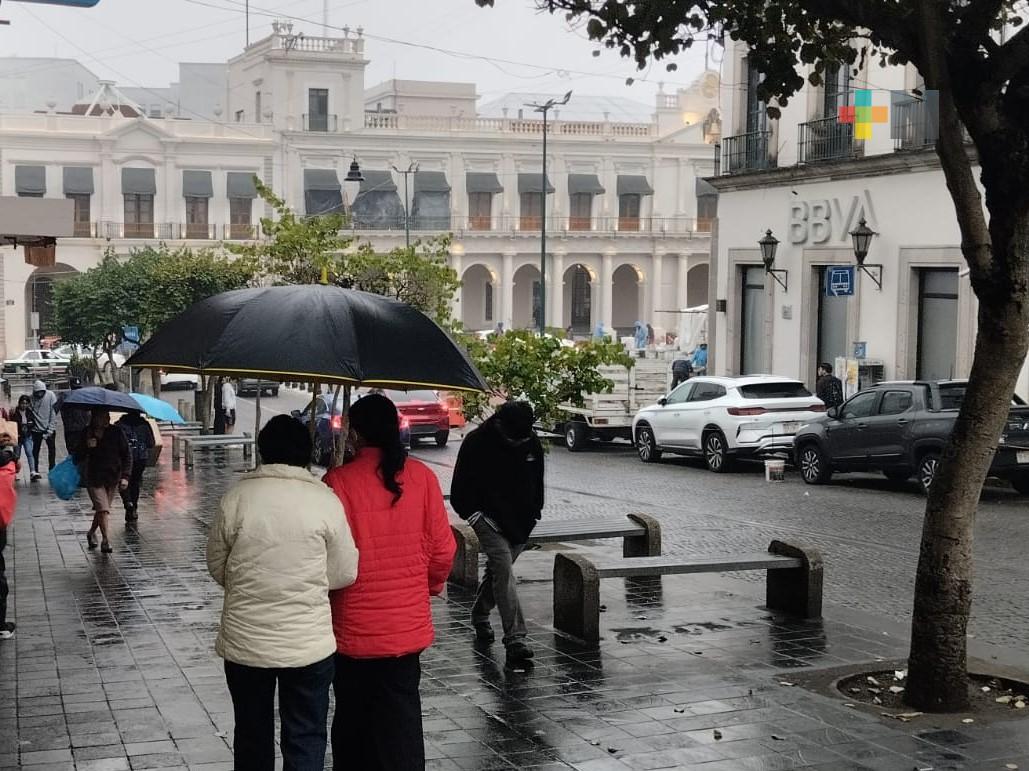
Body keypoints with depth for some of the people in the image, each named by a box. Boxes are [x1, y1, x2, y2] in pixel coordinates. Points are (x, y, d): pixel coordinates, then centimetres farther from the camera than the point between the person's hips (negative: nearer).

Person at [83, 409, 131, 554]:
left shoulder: (116, 432, -3)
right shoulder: (86, 434, -5)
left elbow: (126, 455, 0)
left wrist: (125, 476, -10)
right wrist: (87, 447, -19)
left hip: (113, 477, 2)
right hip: (94, 478, -2)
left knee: (102, 509, 12)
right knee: (102, 509, -15)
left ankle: (91, 533, 36)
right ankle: (106, 540, -15)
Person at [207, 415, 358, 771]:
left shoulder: (236, 497, -7)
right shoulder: (325, 500, -10)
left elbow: (217, 568, 4)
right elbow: (344, 574, -3)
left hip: (244, 643, 2)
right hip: (309, 645, -2)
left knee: (252, 738, 18)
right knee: (306, 742, 9)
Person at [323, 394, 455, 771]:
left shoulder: (338, 481, -14)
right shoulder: (422, 477, -4)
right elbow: (443, 548, -1)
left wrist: (326, 594, 7)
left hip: (353, 628, -2)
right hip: (408, 624, 2)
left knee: (353, 719, 15)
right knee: (401, 722, 9)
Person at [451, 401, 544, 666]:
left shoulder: (532, 443, -1)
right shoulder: (477, 443, -15)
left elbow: (537, 483, 15)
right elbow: (460, 489, -7)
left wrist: (534, 513, 10)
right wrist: (473, 513, -14)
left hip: (519, 522, 5)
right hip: (489, 519, -5)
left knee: (497, 570, 17)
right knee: (504, 570, -19)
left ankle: (479, 616, 42)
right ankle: (515, 639, -25)